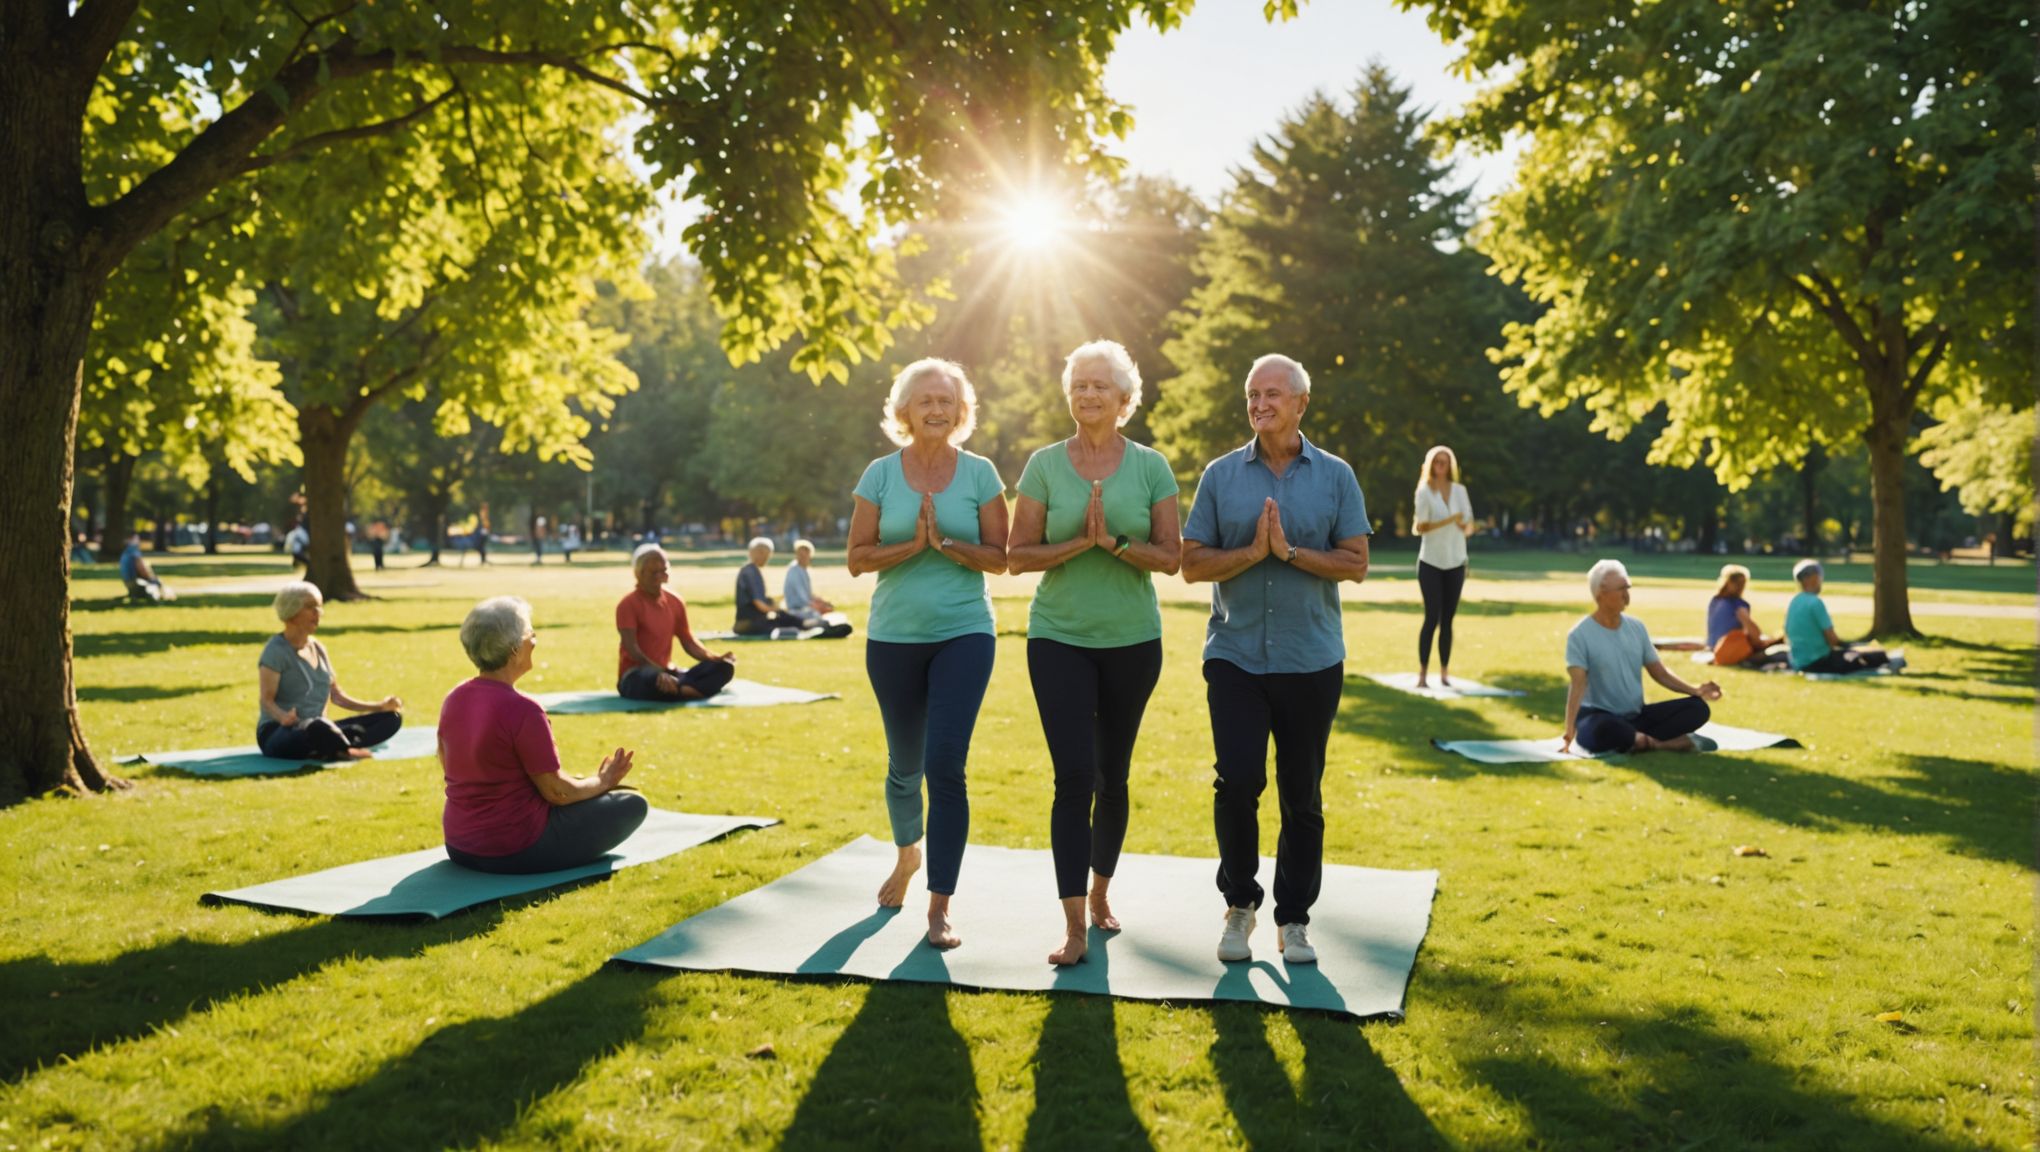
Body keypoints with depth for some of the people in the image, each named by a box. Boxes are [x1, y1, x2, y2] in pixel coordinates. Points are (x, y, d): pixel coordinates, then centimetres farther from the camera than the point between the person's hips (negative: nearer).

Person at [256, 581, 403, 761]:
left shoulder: (318, 649, 15)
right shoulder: (277, 651, -8)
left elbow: (336, 696, 15)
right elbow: (267, 699, -15)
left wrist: (379, 706, 6)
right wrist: (282, 717, -37)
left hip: (318, 729, 9)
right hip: (278, 735, -9)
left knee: (391, 718, -7)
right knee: (318, 726, -46)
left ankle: (329, 751, -29)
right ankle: (349, 752, -17)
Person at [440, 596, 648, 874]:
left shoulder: (453, 699, -1)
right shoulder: (522, 710, -25)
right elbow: (556, 792, -17)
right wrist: (602, 781, 2)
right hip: (514, 853, -8)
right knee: (634, 804, 2)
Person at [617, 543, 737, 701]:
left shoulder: (675, 601, 11)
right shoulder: (628, 604, -8)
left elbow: (688, 642, 15)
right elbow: (631, 648, -17)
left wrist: (716, 658, -3)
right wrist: (659, 672, -31)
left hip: (668, 673, 7)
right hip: (636, 677, -7)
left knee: (725, 667, -14)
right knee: (651, 680, -45)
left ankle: (678, 689, -35)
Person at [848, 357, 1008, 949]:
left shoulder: (979, 473, 1)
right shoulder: (881, 474, 2)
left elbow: (1000, 558, -1)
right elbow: (857, 558, -1)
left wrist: (946, 543, -16)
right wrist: (913, 545, -15)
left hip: (964, 634, -2)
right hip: (894, 636, 2)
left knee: (946, 767, -12)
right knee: (904, 765, 15)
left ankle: (939, 907, -4)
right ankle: (908, 852, 45)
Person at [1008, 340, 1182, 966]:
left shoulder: (1150, 467, 1)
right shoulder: (1044, 465, 0)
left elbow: (1170, 557, -2)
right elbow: (1017, 556, -2)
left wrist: (1115, 542, -17)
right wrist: (1080, 541, -15)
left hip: (1133, 639, 1)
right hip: (1059, 638, -1)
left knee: (1112, 775, 11)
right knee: (1074, 777, -10)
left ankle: (1100, 895, 32)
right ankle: (1074, 926, -6)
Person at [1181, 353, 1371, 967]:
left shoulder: (1335, 476, 4)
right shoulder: (1221, 474, 5)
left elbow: (1355, 564, -2)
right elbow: (1192, 563, 1)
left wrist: (1289, 550, -13)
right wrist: (1251, 552, -13)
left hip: (1312, 659, 0)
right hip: (1235, 656, 0)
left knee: (1301, 795, 6)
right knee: (1237, 779, -11)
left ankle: (1293, 918, 21)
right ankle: (1239, 904, 11)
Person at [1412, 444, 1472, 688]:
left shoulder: (1460, 490, 7)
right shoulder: (1424, 491, -5)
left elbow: (1468, 524, 6)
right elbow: (1420, 527, -15)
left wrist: (1465, 524, -17)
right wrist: (1450, 520, -25)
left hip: (1455, 562, 4)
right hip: (1431, 562, -4)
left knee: (1447, 619, 5)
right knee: (1432, 618, -9)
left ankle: (1445, 672, 9)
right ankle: (1422, 673, -4)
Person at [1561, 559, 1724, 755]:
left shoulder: (1637, 627, 7)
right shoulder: (1580, 635, -11)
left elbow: (1659, 672, 12)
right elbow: (1578, 684, -20)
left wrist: (1695, 691, -3)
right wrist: (1569, 732, -30)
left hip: (1637, 715, 6)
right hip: (1600, 716, -6)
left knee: (1697, 707, -9)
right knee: (1604, 730, -41)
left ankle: (1640, 742, -24)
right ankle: (1666, 742, -21)